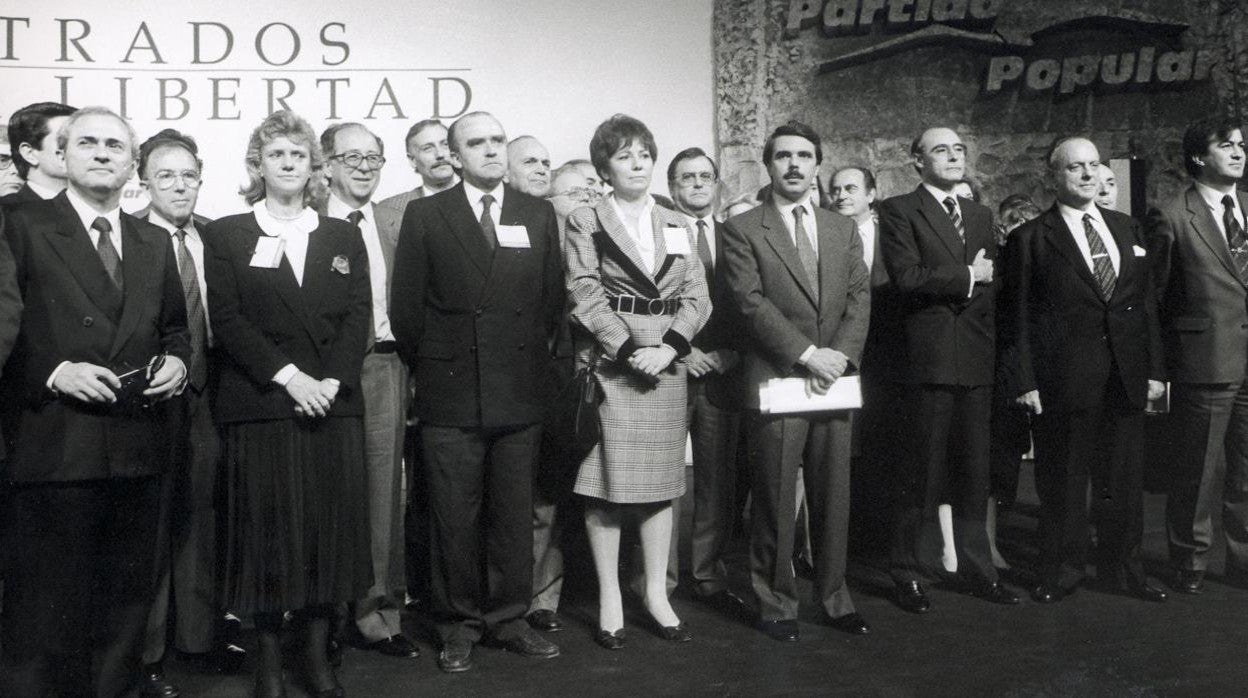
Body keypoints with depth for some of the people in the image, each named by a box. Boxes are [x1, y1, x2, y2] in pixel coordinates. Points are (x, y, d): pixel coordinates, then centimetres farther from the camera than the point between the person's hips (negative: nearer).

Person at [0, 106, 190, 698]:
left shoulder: (155, 243, 16)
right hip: (53, 445, -5)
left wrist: (177, 360, 4)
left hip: (138, 448, 5)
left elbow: (174, 327, 24)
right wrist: (54, 372, -16)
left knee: (126, 599, 14)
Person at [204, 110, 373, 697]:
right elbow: (226, 321, -3)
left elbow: (357, 318, 5)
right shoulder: (226, 236, 8)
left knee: (331, 528, 2)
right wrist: (288, 376, -14)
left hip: (333, 404, 2)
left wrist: (331, 380, -11)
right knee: (268, 530, -1)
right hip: (258, 406, -2)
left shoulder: (343, 237, 15)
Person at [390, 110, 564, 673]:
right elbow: (406, 306, 3)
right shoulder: (426, 215, 3)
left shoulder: (538, 215, 10)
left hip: (520, 393, 2)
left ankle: (508, 619, 22)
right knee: (455, 517, 4)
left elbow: (552, 298, 12)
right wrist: (429, 368, 4)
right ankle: (459, 626, 18)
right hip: (450, 395, -2)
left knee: (513, 514, 9)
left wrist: (532, 360, 8)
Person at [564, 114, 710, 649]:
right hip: (608, 361, -4)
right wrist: (629, 349, -16)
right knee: (607, 483, -3)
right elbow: (585, 295, -7)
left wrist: (669, 346, -9)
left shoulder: (677, 225, 15)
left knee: (661, 480, 7)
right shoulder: (585, 223, 3)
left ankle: (657, 595, 15)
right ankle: (610, 601, 6)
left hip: (666, 362, 4)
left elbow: (696, 296, 7)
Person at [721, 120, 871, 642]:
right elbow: (751, 301, -9)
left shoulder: (843, 230, 16)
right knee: (775, 503, 2)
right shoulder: (743, 229, 1)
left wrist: (840, 355, -9)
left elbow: (860, 297, 8)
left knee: (833, 499, 9)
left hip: (835, 383, 4)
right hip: (774, 383, -4)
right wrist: (808, 353, -15)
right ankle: (776, 604, 15)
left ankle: (834, 598, 22)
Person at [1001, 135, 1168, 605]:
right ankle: (1060, 573, 18)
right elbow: (1018, 317, -5)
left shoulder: (1128, 229, 13)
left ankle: (1123, 570, 26)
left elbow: (1147, 303, 13)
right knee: (1061, 482, 4)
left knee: (1124, 481, 12)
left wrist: (1154, 369, 7)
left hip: (1126, 380, 5)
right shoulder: (1030, 239, -2)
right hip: (1062, 381, -4)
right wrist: (1025, 381, -10)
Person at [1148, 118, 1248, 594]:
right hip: (1204, 364, -5)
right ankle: (1190, 565, 19)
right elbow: (1156, 298, 0)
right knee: (1198, 473, 5)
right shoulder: (1172, 219, -4)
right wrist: (1160, 365, 0)